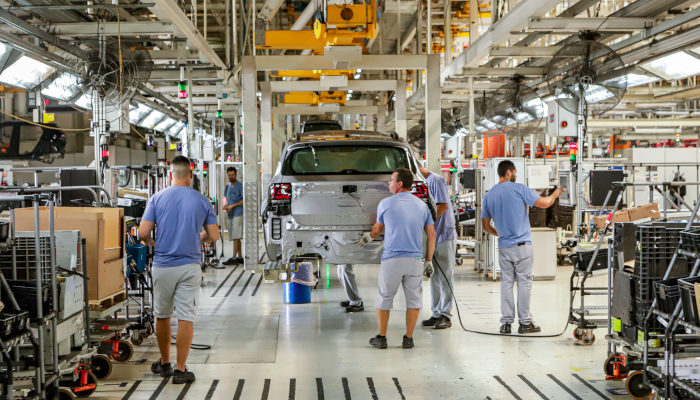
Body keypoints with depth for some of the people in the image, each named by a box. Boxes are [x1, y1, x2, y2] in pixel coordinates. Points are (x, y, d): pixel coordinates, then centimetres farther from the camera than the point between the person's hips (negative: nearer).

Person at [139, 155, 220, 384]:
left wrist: (149, 241, 16)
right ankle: (180, 370, 2)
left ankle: (164, 363, 29)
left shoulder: (157, 198, -1)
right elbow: (214, 236, 2)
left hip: (162, 265, 1)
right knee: (185, 318, 1)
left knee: (162, 315, 16)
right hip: (189, 266, -1)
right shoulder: (202, 201, 0)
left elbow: (143, 232, -6)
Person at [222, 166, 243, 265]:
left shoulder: (240, 185, -6)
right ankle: (239, 257, 16)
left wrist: (233, 205, -16)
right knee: (235, 237, 10)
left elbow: (244, 200, -11)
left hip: (238, 214, -8)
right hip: (230, 214, 8)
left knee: (236, 237, -12)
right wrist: (225, 204, 5)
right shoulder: (227, 186, 17)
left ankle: (234, 258, -15)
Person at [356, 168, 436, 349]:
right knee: (414, 300, 13)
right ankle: (408, 339, 13)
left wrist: (368, 237, 39)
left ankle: (381, 338, 18)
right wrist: (429, 261, 14)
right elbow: (431, 235, 8)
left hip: (392, 259, -2)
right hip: (415, 260, 2)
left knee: (384, 299, 13)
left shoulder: (386, 203, 1)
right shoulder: (422, 205, 9)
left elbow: (378, 229, 17)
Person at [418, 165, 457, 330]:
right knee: (434, 278, 10)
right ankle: (436, 314, 16)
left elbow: (444, 206, -20)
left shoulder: (435, 180, -12)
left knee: (445, 277, -3)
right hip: (432, 237, 9)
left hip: (444, 235, -9)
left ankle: (445, 315, 1)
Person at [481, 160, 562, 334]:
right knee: (524, 282, 2)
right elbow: (544, 203, -7)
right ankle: (525, 322, 5)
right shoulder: (519, 189, -8)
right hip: (522, 245, -4)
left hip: (503, 247, 5)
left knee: (506, 283, 9)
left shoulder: (488, 196, 8)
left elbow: (485, 225, 12)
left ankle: (506, 322, 9)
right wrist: (555, 194, 13)